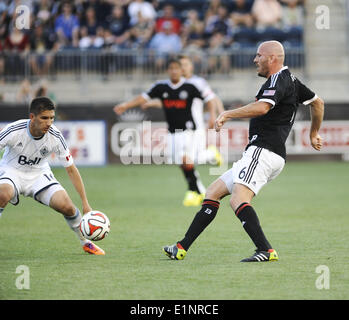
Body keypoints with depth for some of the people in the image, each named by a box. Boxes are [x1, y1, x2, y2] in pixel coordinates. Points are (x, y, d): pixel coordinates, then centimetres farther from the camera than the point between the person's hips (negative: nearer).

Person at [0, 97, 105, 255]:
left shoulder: (55, 136, -17)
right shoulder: (14, 131, -25)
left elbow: (71, 169, -7)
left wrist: (85, 203, -9)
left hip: (39, 174, 2)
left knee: (66, 205, -19)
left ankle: (85, 243, 9)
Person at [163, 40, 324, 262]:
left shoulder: (279, 80, -9)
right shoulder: (291, 80, 22)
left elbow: (262, 107, -27)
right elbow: (318, 102, 33)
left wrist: (227, 114, -19)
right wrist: (314, 134, 43)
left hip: (263, 151, -11)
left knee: (238, 200, -27)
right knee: (213, 192, 12)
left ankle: (266, 250, -35)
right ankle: (182, 248, 13)